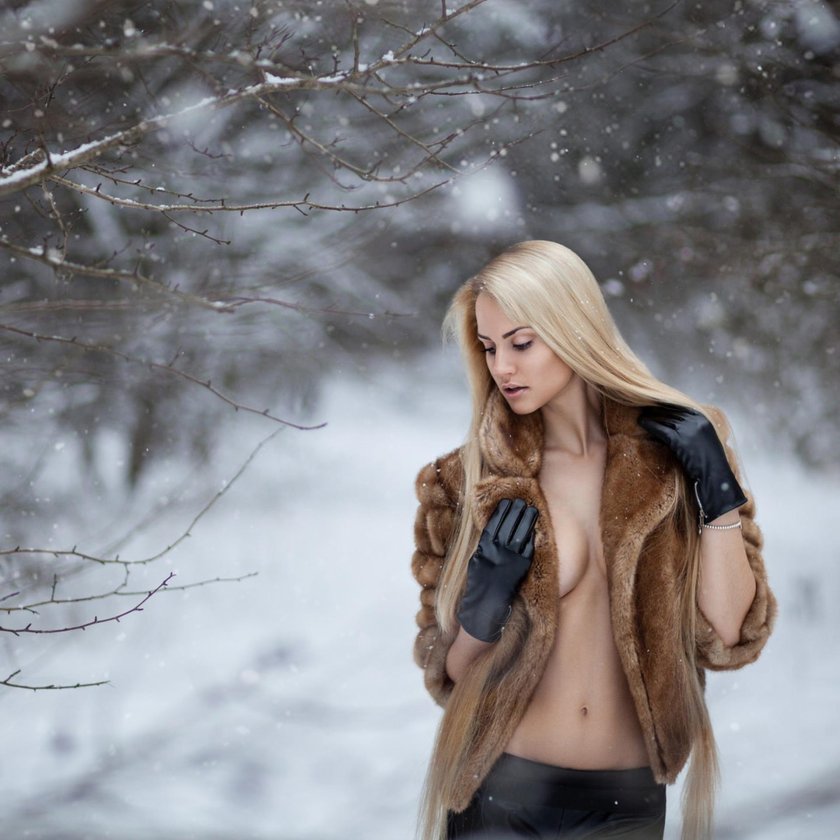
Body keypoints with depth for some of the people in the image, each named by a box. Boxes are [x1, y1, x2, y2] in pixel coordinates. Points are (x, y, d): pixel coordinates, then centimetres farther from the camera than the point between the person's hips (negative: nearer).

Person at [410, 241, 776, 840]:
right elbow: (449, 672, 2)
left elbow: (729, 637, -7)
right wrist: (483, 606, -16)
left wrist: (718, 491, -14)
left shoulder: (674, 454, -2)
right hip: (502, 790, 0)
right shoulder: (475, 480, -3)